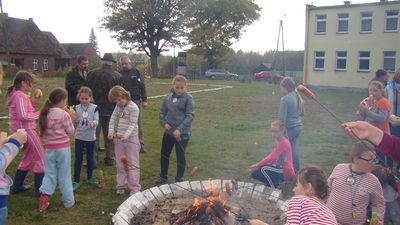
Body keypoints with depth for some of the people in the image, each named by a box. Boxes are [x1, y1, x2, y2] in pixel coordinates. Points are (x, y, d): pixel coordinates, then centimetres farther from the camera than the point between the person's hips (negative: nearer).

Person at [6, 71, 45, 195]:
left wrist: (34, 99, 3)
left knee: (28, 157, 22)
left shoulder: (15, 94, 14)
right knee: (40, 158, -3)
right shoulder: (21, 96, -18)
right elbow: (23, 116, -26)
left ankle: (17, 186, 28)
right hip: (24, 130, -10)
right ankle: (40, 189, 0)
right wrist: (40, 114, -17)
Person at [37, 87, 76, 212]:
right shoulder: (64, 114, -14)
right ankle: (68, 201, 17)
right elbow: (70, 131, -6)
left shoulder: (45, 113, 2)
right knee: (64, 175, 6)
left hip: (49, 147, 4)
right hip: (62, 147, -4)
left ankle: (44, 196, -1)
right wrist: (70, 119, 5)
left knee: (49, 173, 14)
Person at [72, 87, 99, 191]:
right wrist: (75, 121, -20)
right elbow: (73, 123, 3)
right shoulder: (76, 108, 0)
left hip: (91, 137, 0)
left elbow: (96, 120, -11)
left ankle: (90, 178, 29)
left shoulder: (94, 108, -5)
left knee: (90, 158, 13)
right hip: (79, 137, 0)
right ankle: (76, 181, 10)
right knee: (78, 159, 2)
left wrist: (93, 123, -33)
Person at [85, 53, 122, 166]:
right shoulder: (117, 76, -5)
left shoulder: (92, 74, -6)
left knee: (94, 135, 6)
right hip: (111, 110, 1)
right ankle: (110, 158, 16)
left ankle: (92, 159, 5)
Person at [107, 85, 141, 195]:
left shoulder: (133, 107, -15)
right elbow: (113, 118, 6)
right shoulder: (118, 106, 7)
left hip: (131, 139, -7)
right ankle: (121, 185, 24)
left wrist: (126, 135, -29)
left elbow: (132, 124, -17)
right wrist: (111, 131, -8)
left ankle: (134, 187, 6)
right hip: (118, 139, 7)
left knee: (132, 164, 1)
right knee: (120, 164, 13)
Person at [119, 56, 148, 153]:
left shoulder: (136, 72, 2)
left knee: (138, 123, 3)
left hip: (136, 101, -1)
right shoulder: (119, 74, 4)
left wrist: (144, 100, -2)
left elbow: (142, 86, 2)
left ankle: (140, 144, 10)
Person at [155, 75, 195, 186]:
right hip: (168, 131, 5)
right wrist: (164, 123, -7)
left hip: (183, 133, -5)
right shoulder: (168, 97, 3)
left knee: (180, 156, 7)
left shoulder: (188, 98, -10)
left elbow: (190, 115, -16)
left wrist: (179, 129, -24)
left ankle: (179, 179, 24)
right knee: (164, 155, 15)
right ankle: (163, 177, 34)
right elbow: (162, 112, 12)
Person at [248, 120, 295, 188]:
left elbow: (272, 158, -26)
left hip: (286, 172, -9)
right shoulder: (279, 142, 7)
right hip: (282, 168, 9)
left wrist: (257, 165, -23)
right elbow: (272, 156, 7)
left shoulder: (284, 143, -21)